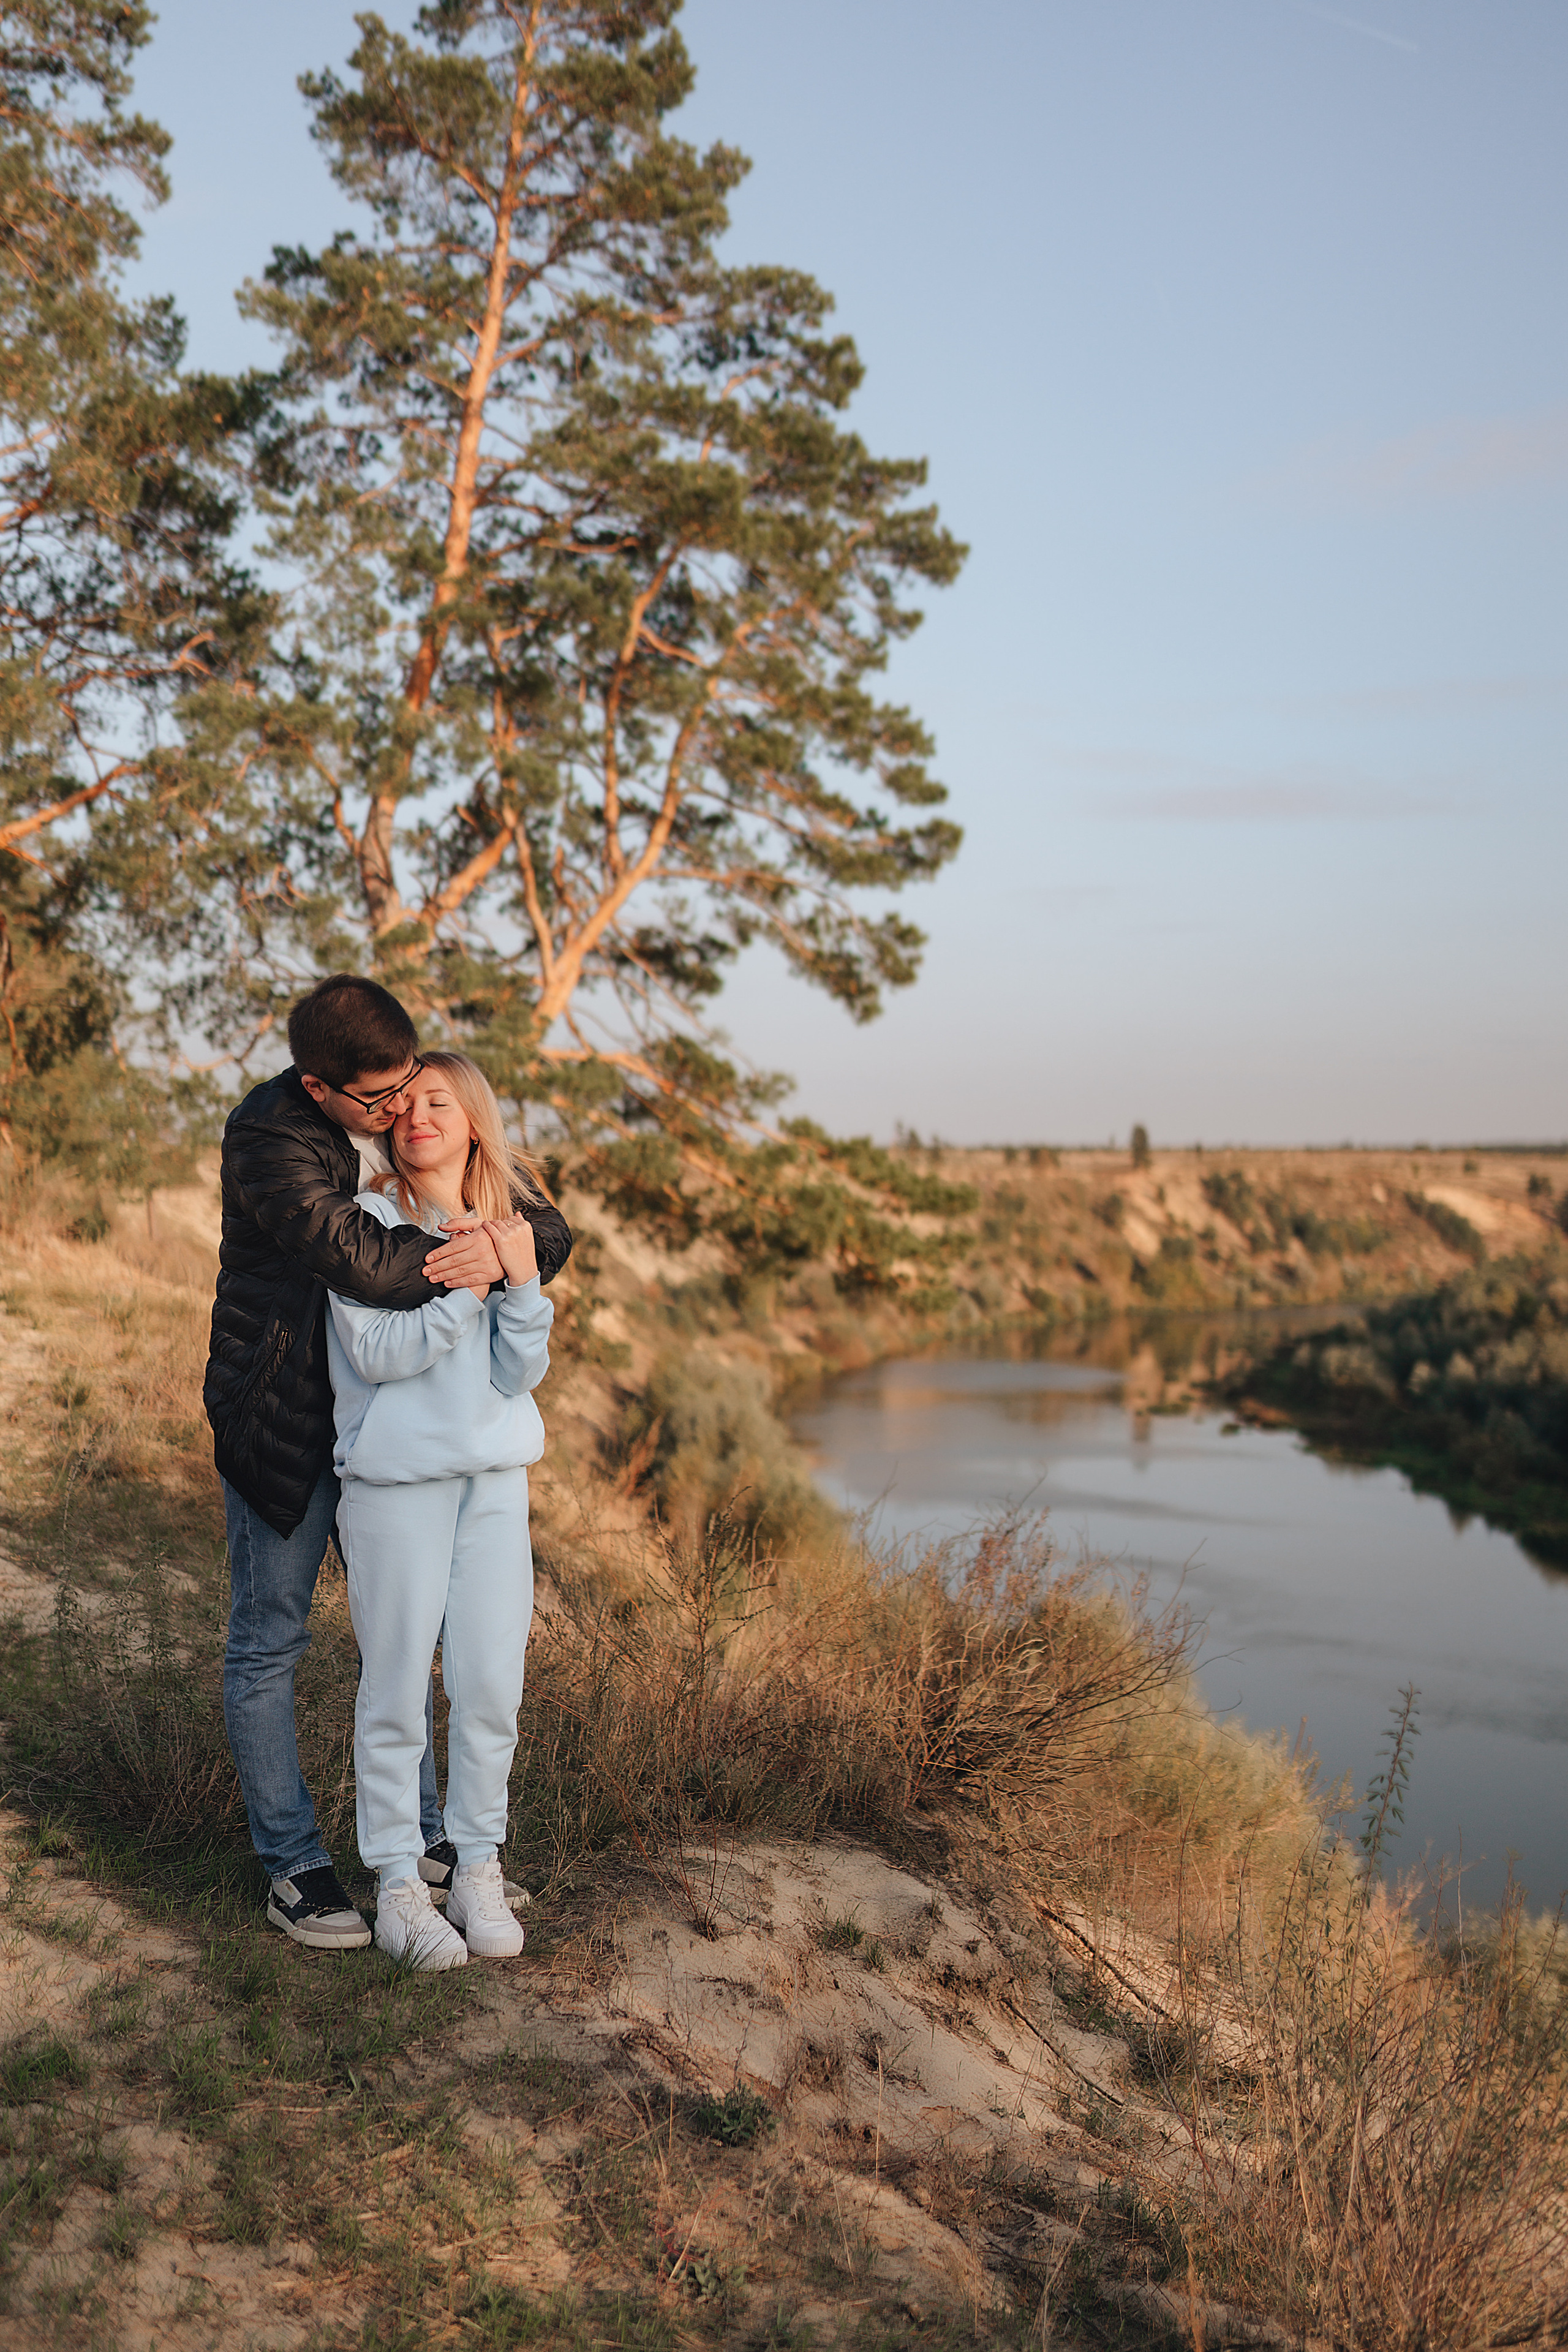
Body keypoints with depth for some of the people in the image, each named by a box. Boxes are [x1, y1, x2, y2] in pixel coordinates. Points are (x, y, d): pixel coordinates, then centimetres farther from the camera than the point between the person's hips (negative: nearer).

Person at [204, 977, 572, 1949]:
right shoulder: (268, 1137, -22)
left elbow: (550, 1227, -3)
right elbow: (365, 1260, -36)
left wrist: (511, 1243, -26)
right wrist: (484, 1250, -24)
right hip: (285, 1420, -6)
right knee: (270, 1641, 5)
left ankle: (421, 1834, 29)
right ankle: (293, 1867, 17)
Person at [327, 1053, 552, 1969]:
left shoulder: (511, 1225, 8)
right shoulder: (367, 1222, -4)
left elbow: (519, 1375, 1)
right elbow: (377, 1352, -15)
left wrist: (522, 1283, -14)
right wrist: (466, 1283, -19)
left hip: (495, 1475, 4)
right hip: (396, 1476, -3)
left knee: (492, 1683, 5)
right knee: (397, 1685, 0)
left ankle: (479, 1867, 20)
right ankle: (398, 1880, 13)